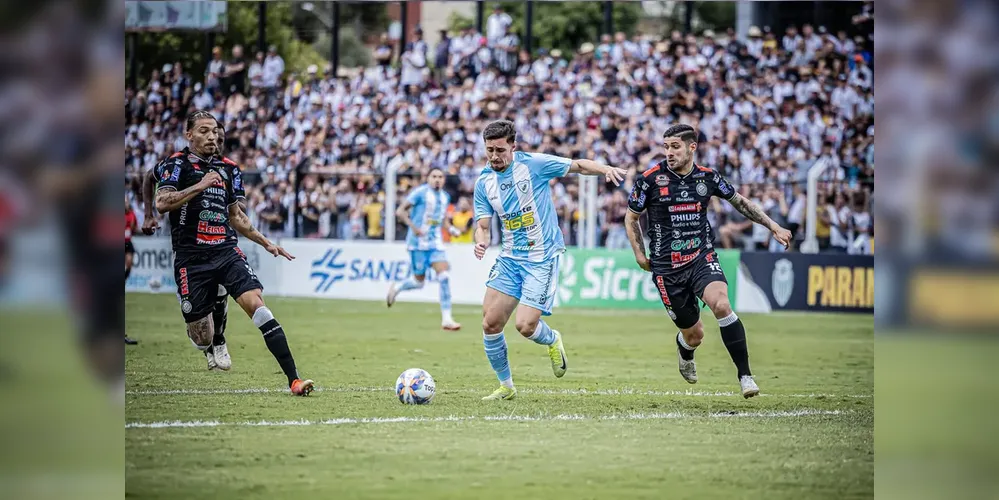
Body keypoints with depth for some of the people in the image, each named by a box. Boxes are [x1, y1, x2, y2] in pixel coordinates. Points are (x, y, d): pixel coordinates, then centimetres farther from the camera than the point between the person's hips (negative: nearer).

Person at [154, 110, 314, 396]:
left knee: (256, 305, -20)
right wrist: (200, 185, -20)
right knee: (203, 341, 1)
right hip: (192, 261, -3)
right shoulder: (178, 164, -1)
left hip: (227, 252, 3)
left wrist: (266, 243, 23)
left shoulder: (229, 169, 15)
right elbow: (161, 203, -16)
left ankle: (293, 379, -26)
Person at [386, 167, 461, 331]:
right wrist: (414, 227, -21)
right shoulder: (420, 192, -8)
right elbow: (400, 211, -10)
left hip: (435, 243, 5)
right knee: (419, 281, 0)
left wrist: (452, 229, 4)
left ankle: (446, 319, -11)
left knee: (444, 276, -12)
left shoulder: (445, 197, 12)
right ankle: (396, 288, 34)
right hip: (418, 242, -5)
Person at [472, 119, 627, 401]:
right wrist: (481, 242, -21)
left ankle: (553, 340, 22)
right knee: (490, 323, -4)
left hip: (542, 259, -5)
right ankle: (505, 386, 14)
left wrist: (606, 170, -20)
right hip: (510, 258, 5)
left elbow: (578, 166, -1)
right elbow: (483, 225, 2)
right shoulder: (484, 182, 3)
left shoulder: (534, 164, -10)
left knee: (525, 326, -15)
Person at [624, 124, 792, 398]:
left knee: (721, 305, -29)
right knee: (694, 334, 3)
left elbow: (740, 201, 18)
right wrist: (640, 254, -1)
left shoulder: (707, 177, 1)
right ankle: (685, 354, 44)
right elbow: (631, 217, 9)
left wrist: (773, 227, 16)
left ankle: (745, 375, -23)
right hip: (667, 267, -1)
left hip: (702, 257, 1)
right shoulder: (651, 179, -6)